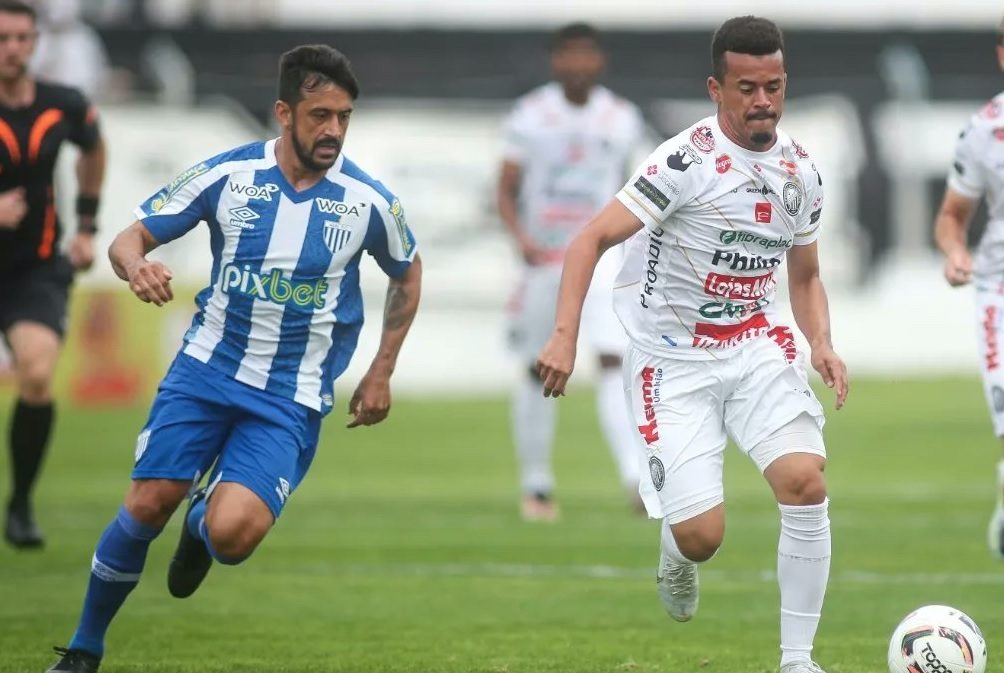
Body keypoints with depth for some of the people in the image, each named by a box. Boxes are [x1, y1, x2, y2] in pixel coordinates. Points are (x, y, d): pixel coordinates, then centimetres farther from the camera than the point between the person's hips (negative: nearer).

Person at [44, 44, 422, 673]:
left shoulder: (370, 201, -7)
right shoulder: (228, 174, -7)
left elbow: (408, 274, 14)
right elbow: (131, 237, -1)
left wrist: (381, 374, 11)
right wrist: (137, 266, -26)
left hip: (292, 399, -1)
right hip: (206, 367, 1)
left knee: (232, 533, -21)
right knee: (148, 505, -8)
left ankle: (202, 525, 20)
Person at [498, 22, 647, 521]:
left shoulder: (621, 119, 4)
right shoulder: (531, 116, -3)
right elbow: (506, 191, -2)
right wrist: (522, 240, -19)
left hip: (602, 253, 0)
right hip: (543, 256, 0)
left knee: (614, 362, -17)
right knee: (538, 371, 8)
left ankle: (635, 476, -26)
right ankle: (536, 485, 23)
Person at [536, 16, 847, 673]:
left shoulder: (800, 170, 3)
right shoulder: (689, 160, -17)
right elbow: (593, 239, -19)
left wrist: (823, 343, -2)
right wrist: (564, 337, -31)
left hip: (757, 348, 5)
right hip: (675, 361, -5)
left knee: (807, 482, -20)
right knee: (702, 536, -12)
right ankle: (677, 559, 30)